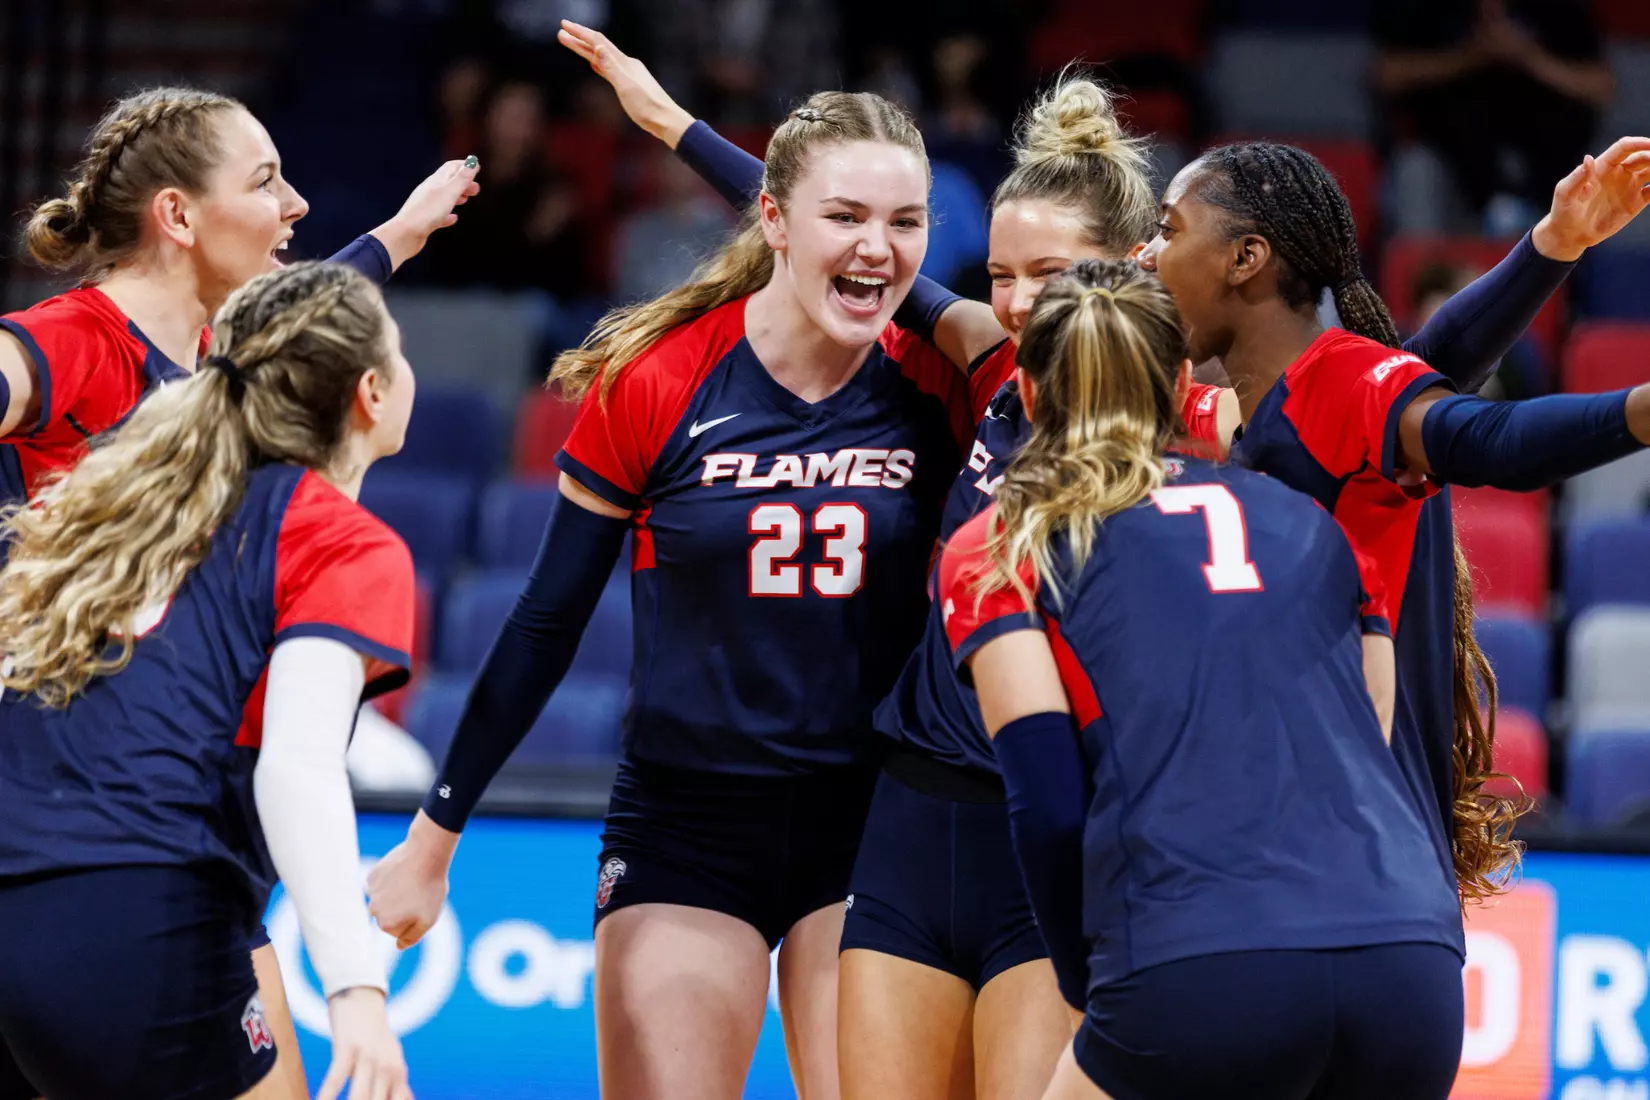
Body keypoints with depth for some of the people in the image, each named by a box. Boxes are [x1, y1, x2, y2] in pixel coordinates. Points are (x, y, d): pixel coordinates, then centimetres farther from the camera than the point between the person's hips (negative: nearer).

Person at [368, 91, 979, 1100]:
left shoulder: (941, 391, -3)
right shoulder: (654, 380, -7)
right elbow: (547, 625, 1)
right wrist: (434, 838, 3)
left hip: (869, 827, 1)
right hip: (685, 823, -1)